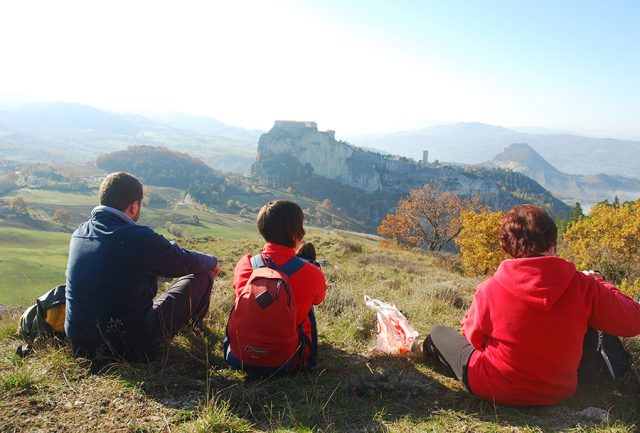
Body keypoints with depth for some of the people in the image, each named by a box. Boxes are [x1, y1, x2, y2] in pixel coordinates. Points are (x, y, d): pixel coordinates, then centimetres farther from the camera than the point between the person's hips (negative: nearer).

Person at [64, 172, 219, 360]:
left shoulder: (79, 233, 0)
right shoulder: (141, 239, -22)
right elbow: (190, 263, -6)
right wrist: (212, 261, 18)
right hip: (134, 349, -7)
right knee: (203, 276, 5)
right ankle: (194, 324, 38)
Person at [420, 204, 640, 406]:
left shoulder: (489, 290, -20)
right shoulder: (584, 286, -17)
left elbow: (474, 336, -5)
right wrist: (597, 282, 10)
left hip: (494, 390, -2)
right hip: (559, 392, 3)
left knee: (438, 333, 19)